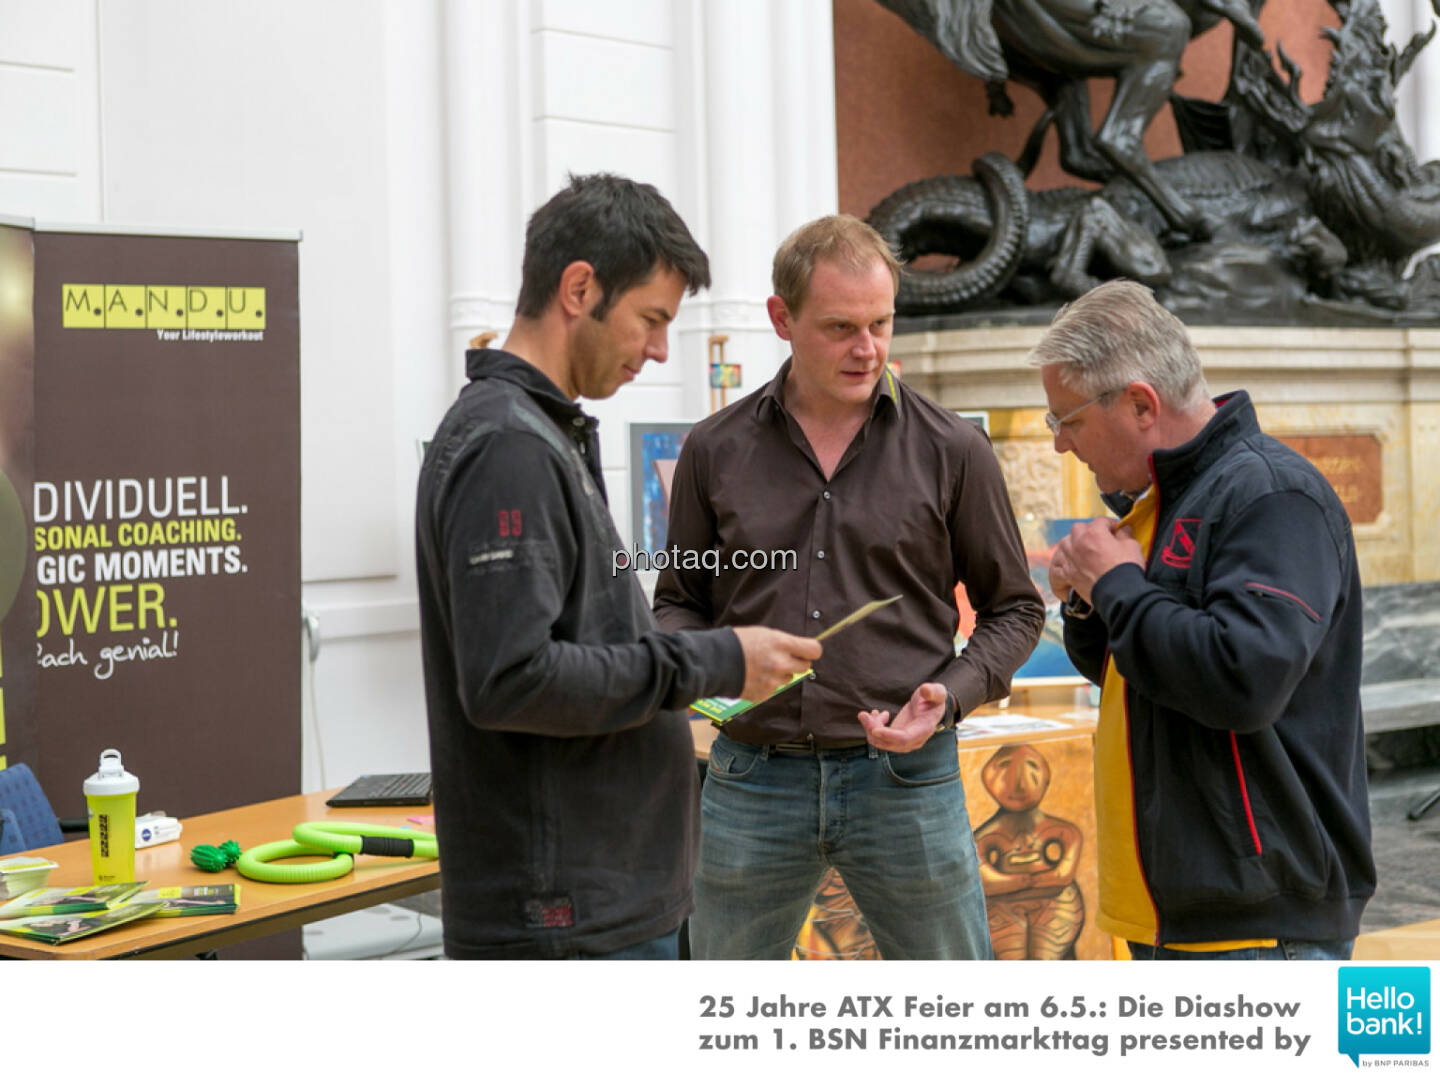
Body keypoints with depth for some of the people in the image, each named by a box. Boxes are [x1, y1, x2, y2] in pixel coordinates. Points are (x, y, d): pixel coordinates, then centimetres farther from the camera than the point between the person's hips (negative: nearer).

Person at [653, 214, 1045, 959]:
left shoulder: (951, 451, 0)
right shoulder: (715, 450, 4)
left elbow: (1014, 608, 7)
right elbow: (680, 601, 14)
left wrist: (951, 695, -11)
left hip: (903, 778, -1)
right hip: (752, 779, 1)